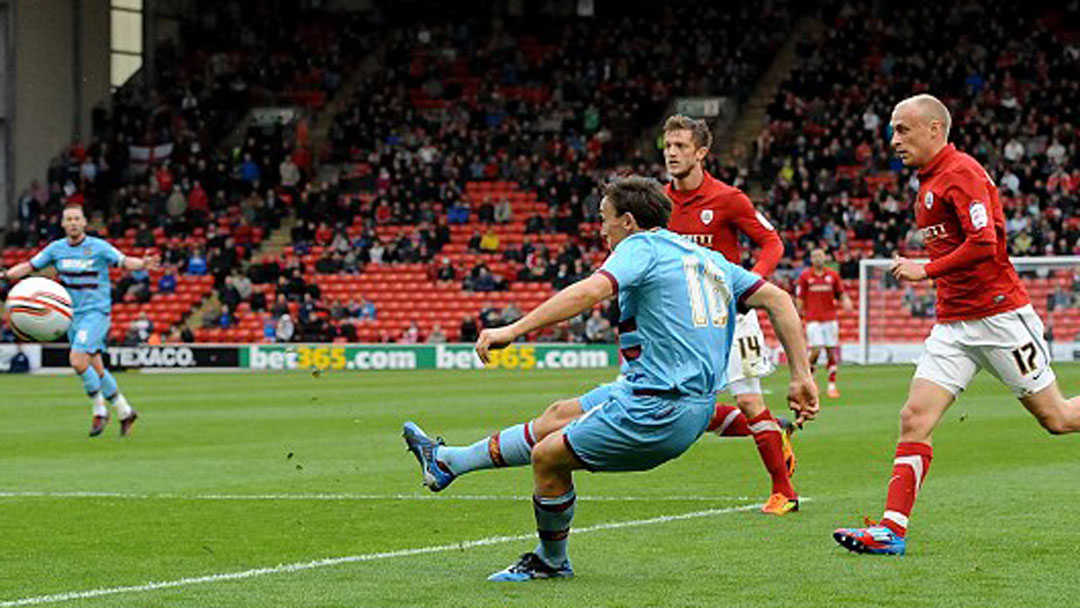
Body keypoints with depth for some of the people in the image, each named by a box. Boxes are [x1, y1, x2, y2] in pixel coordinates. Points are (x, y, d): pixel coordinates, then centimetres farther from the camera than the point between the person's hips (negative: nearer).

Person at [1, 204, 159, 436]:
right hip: (72, 314, 6)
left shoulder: (98, 247, -8)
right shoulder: (56, 248, 5)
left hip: (96, 311, -6)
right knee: (96, 368, 8)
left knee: (77, 360, -20)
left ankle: (99, 409, -4)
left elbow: (124, 261, -14)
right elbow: (29, 266, 9)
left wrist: (142, 264, -34)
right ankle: (124, 412, 21)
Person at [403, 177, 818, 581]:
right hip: (695, 408, 9)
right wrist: (801, 376, 9)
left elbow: (591, 290, -26)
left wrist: (514, 330, -29)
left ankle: (551, 562, 23)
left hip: (657, 411, -9)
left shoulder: (641, 247, -8)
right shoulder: (709, 259, 15)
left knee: (547, 457, 5)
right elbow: (777, 299, 10)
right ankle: (447, 461, 32)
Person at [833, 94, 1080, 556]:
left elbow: (984, 243, -23)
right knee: (914, 419, -6)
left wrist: (927, 270, -19)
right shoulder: (927, 184, 15)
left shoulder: (962, 173, -14)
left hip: (1000, 316, -8)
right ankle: (892, 527, -10)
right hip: (953, 323, 8)